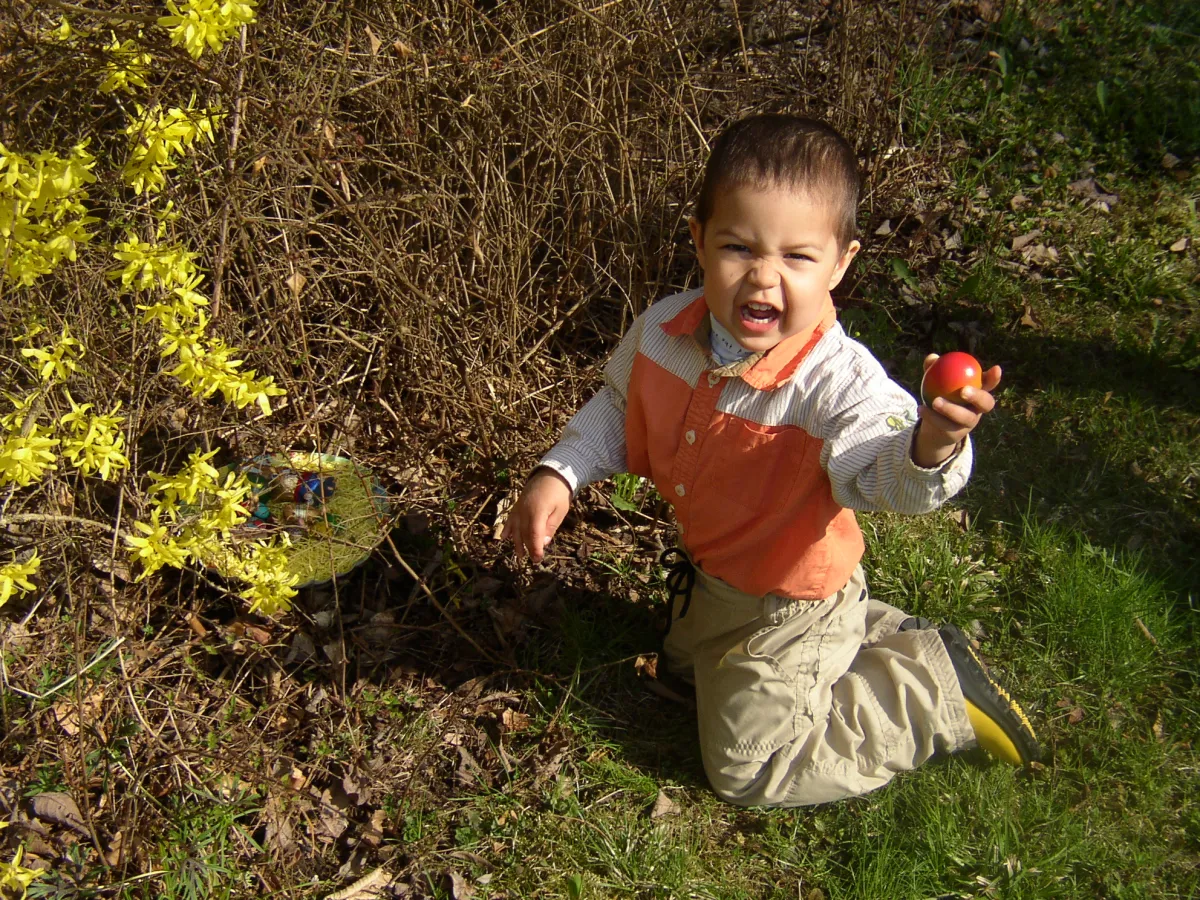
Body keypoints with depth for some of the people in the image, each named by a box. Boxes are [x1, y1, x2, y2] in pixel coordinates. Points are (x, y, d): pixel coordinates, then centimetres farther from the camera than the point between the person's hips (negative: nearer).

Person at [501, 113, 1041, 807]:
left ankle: (938, 691, 14)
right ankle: (889, 639, 38)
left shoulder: (839, 381, -36)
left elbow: (884, 476, -51)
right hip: (710, 571, 8)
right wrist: (559, 475, -9)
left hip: (790, 607, -7)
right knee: (689, 657, 38)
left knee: (749, 769, 4)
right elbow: (620, 410, 3)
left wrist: (932, 446, -73)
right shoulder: (665, 330, -17)